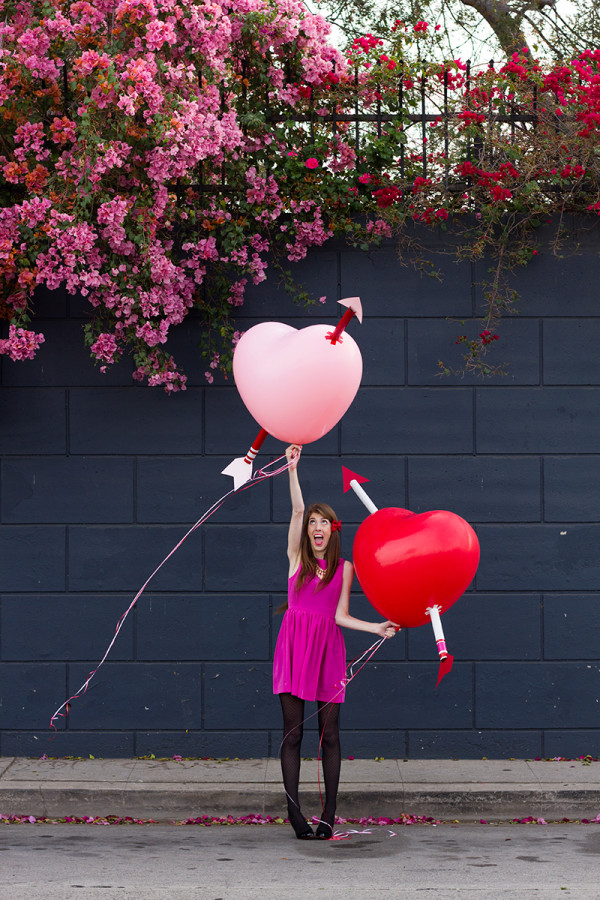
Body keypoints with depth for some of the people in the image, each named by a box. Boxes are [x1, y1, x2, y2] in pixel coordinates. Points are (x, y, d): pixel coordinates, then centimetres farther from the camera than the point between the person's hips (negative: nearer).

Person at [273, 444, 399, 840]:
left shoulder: (344, 568, 9)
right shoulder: (297, 557, 7)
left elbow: (340, 615, 4)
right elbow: (297, 510, -5)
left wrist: (377, 628, -7)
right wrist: (293, 470, -13)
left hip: (328, 645, 1)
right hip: (295, 644, -1)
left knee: (329, 731, 1)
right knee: (293, 730, -2)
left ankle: (329, 814, 7)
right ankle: (294, 812, 2)